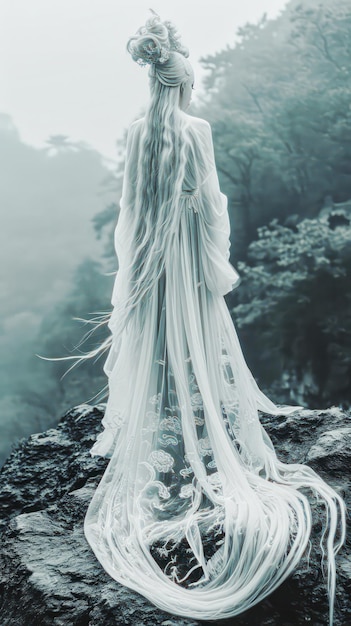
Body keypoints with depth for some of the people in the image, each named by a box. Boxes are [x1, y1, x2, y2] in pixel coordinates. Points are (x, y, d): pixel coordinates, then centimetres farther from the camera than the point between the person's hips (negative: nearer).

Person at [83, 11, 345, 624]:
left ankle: (155, 467, 21)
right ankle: (205, 460, 14)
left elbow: (130, 202, 5)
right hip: (188, 256, -4)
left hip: (146, 259, 4)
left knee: (153, 350, 12)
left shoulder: (137, 132, 1)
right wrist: (220, 264, -4)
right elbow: (208, 201, -12)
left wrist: (133, 265, 13)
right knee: (199, 354, 6)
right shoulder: (196, 129, -11)